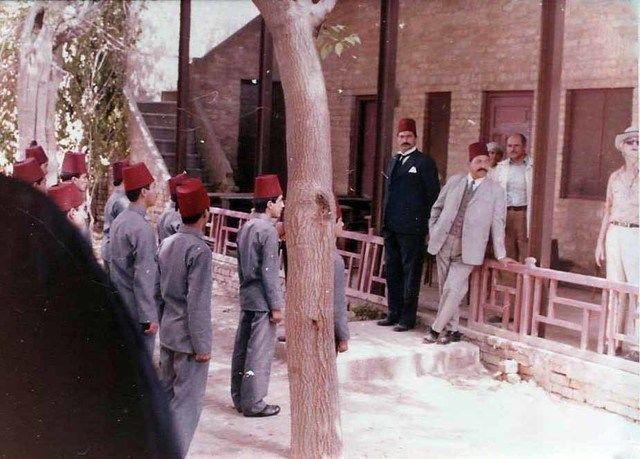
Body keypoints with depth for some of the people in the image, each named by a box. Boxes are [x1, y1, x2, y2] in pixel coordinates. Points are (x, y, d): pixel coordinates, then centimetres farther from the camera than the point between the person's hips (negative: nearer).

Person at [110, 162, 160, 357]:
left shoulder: (119, 220, 8)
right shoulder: (142, 228, -20)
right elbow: (143, 276, -22)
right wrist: (149, 316, -20)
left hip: (120, 304, 9)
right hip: (137, 310, -9)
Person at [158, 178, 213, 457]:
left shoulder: (166, 244, 3)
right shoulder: (199, 251, -20)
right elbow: (198, 304, -20)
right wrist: (202, 345, -14)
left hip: (168, 333, 8)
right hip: (189, 337, -8)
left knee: (166, 393, 19)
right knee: (187, 402, 1)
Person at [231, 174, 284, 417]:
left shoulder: (245, 228, 9)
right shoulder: (267, 230, -16)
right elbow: (269, 272, -18)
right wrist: (277, 305, -14)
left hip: (247, 297, 9)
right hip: (263, 300, -9)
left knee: (242, 348, 13)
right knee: (260, 351, -2)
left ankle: (239, 397, 22)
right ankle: (253, 403, 3)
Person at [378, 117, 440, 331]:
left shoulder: (424, 162, -4)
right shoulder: (394, 161, 18)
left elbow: (433, 194, -6)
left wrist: (426, 223, -8)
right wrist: (385, 221, 15)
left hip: (411, 228, -7)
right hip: (391, 226, 8)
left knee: (410, 272, -1)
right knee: (392, 270, 12)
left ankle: (408, 318, 4)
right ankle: (394, 313, 21)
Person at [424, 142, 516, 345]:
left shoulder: (495, 190, 1)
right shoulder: (454, 181, 7)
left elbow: (497, 223, 1)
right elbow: (437, 208, 16)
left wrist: (501, 255, 0)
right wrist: (433, 232, 8)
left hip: (467, 249, -3)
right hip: (443, 244, 3)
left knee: (453, 289, -10)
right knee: (445, 289, 8)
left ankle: (436, 329, 1)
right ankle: (452, 330, 21)